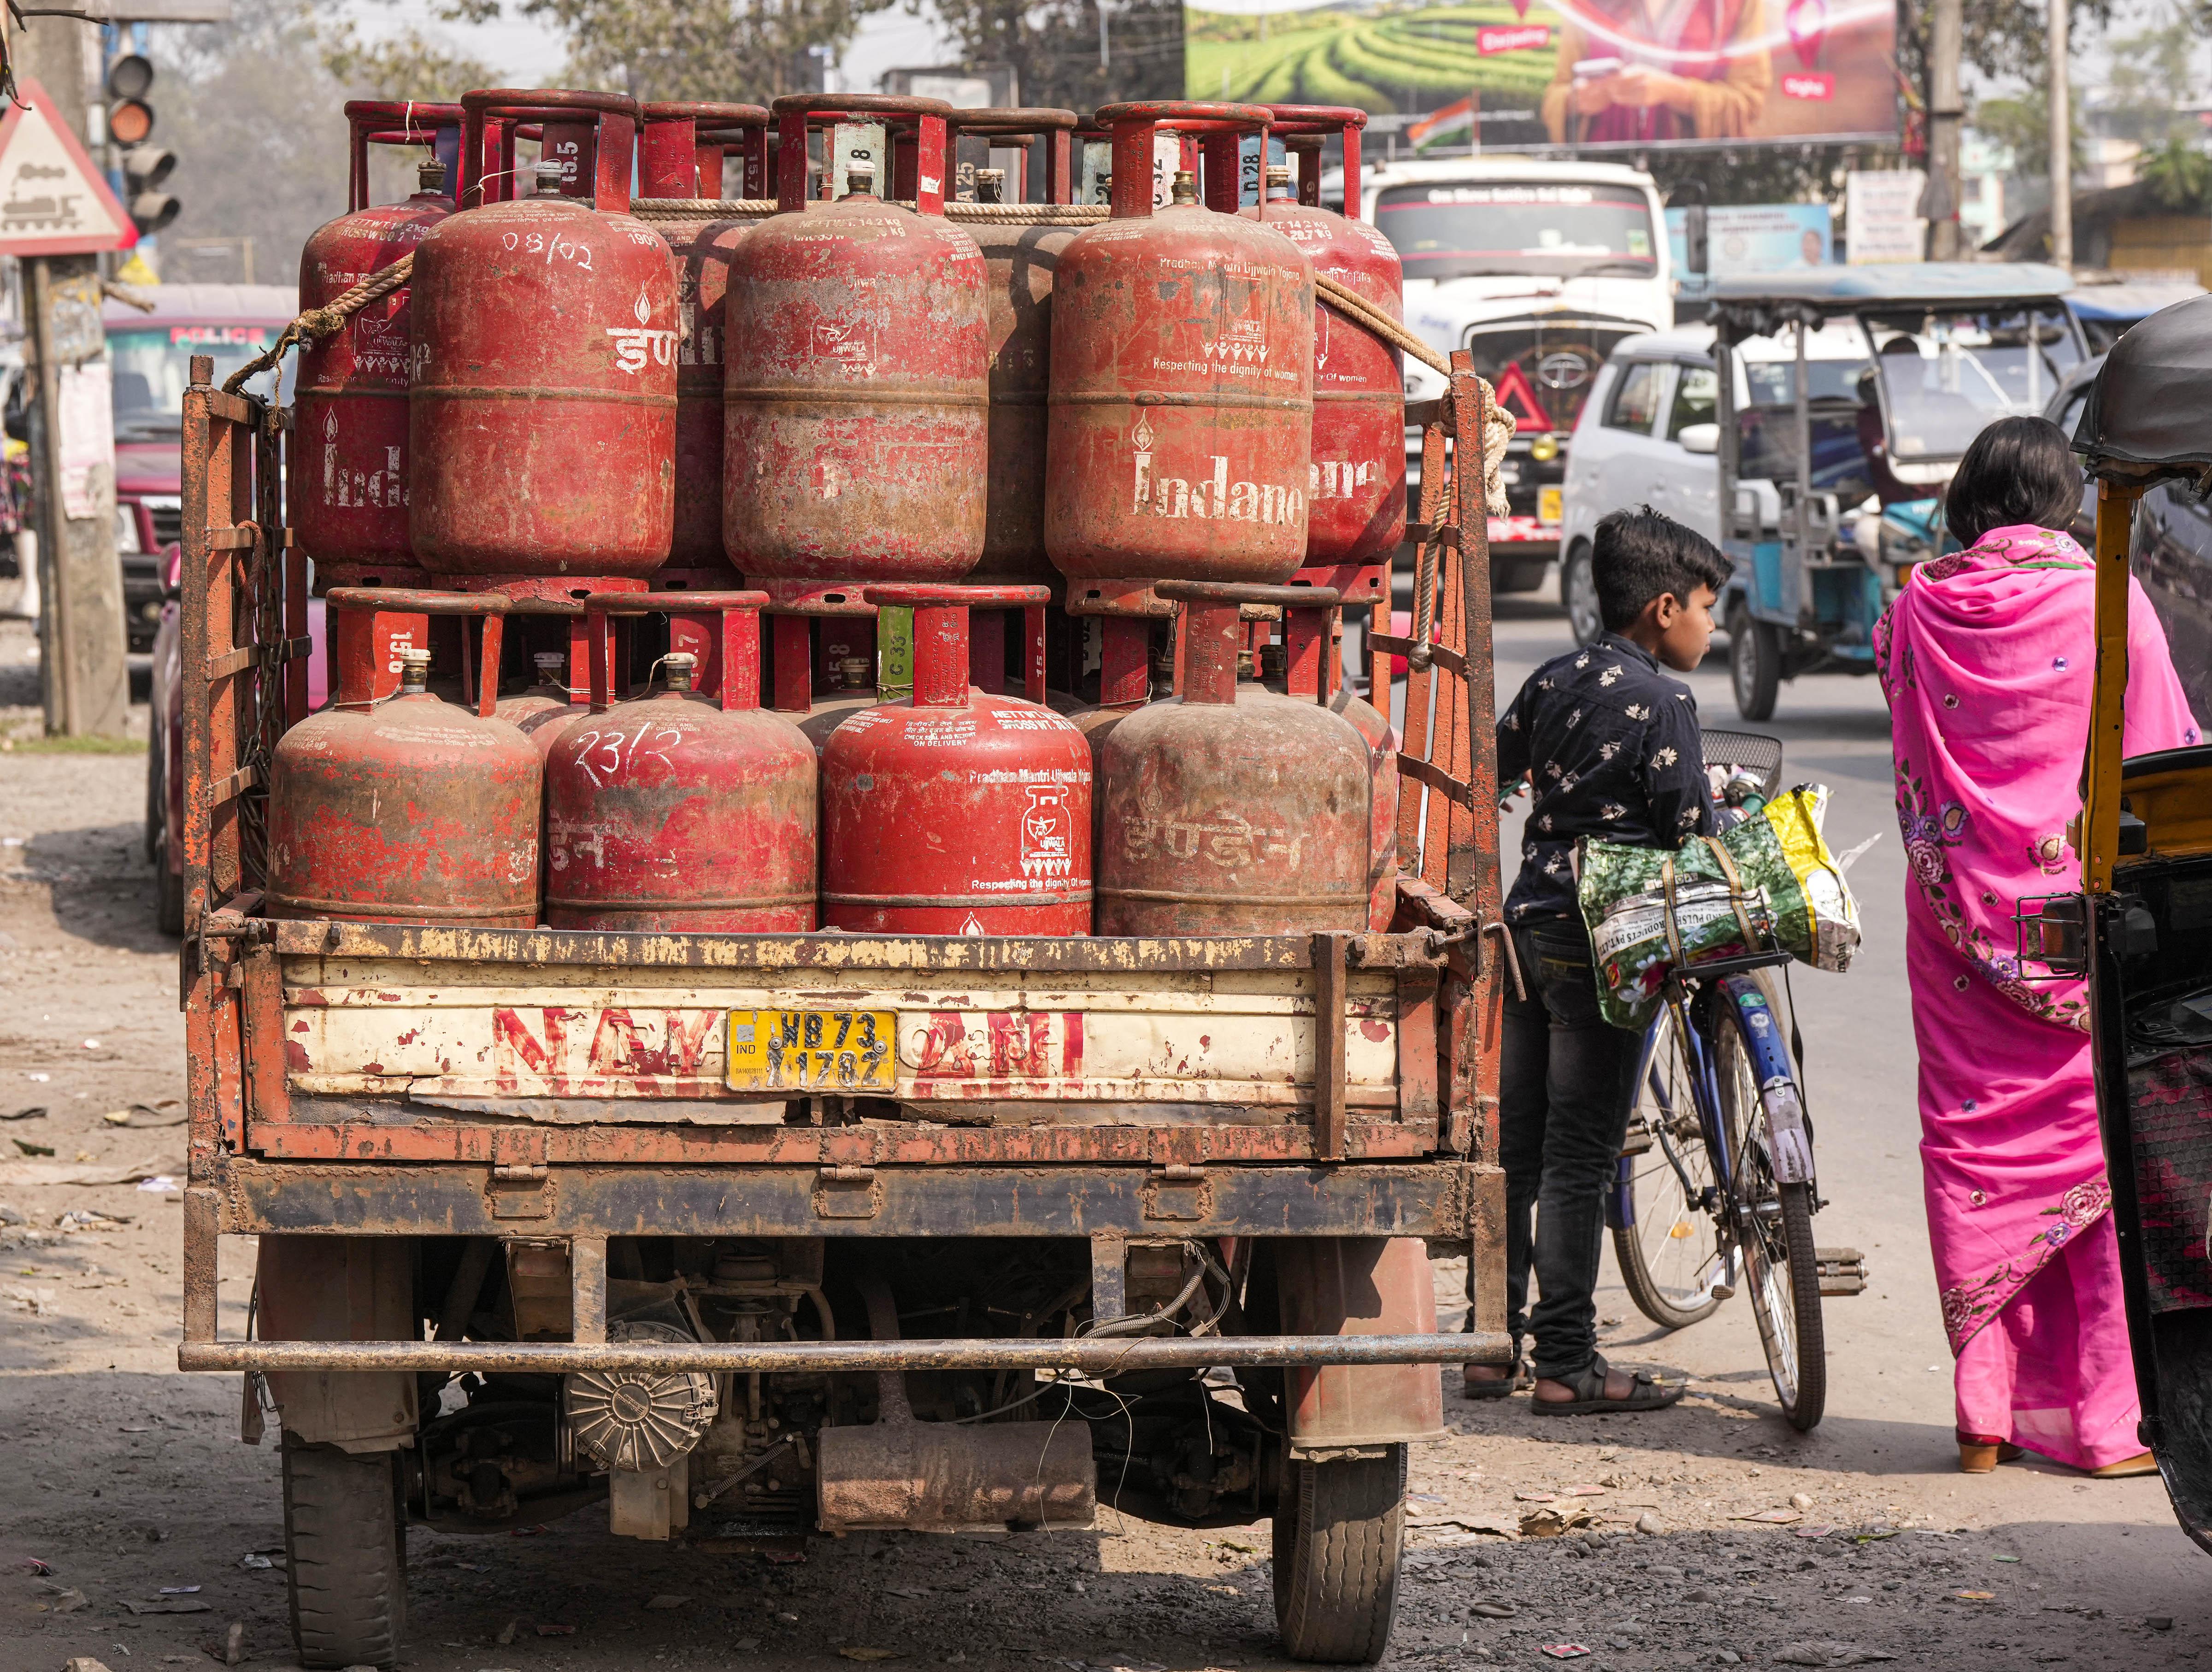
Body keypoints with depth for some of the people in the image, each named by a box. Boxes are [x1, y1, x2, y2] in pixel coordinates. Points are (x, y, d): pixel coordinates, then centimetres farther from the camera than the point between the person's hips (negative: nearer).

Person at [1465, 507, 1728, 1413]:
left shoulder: (1554, 681, 9)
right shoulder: (1661, 702, -11)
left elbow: (1490, 770, 18)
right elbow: (1693, 829, -14)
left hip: (1528, 923, 7)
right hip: (1605, 940, -7)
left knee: (1515, 1143, 11)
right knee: (1579, 1154, -4)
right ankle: (1567, 1362, -2)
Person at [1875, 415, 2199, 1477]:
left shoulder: (1915, 614, 1)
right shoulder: (2107, 603, -7)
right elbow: (2168, 760, -1)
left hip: (1959, 912, 2)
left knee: (1974, 1144, 8)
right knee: (2102, 1147, 3)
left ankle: (1987, 1412, 7)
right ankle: (2105, 1417, 2)